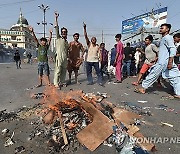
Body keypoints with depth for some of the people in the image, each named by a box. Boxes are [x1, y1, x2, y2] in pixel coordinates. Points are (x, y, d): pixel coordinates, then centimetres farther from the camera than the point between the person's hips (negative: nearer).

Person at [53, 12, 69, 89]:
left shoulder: (66, 41, 20)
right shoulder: (58, 38, 4)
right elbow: (56, 28, -5)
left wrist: (68, 57, 18)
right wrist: (56, 18, -12)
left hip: (65, 58, 6)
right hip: (59, 57, -6)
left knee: (64, 71, 10)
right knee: (58, 71, -7)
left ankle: (62, 82, 20)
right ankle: (56, 83, -2)